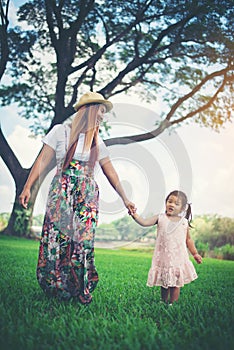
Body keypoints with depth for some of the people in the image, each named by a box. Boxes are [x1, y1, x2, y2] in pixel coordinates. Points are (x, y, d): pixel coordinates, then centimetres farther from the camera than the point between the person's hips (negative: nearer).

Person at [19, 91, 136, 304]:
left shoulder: (98, 142, 14)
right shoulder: (61, 131, 3)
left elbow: (111, 173, 15)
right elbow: (43, 160, -1)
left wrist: (125, 199, 15)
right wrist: (28, 187, -9)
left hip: (87, 195, 3)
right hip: (62, 193, -3)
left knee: (84, 240, -1)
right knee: (57, 237, -5)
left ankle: (80, 289, 9)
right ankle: (54, 287, 8)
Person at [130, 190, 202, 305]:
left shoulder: (184, 222, 3)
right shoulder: (160, 218, -1)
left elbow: (188, 239, 13)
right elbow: (144, 222, -10)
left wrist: (195, 253, 15)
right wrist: (135, 216, -27)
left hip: (178, 258, 0)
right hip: (163, 257, 0)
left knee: (175, 283, 4)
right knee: (164, 283, 11)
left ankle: (172, 303, 16)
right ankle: (163, 302, 28)